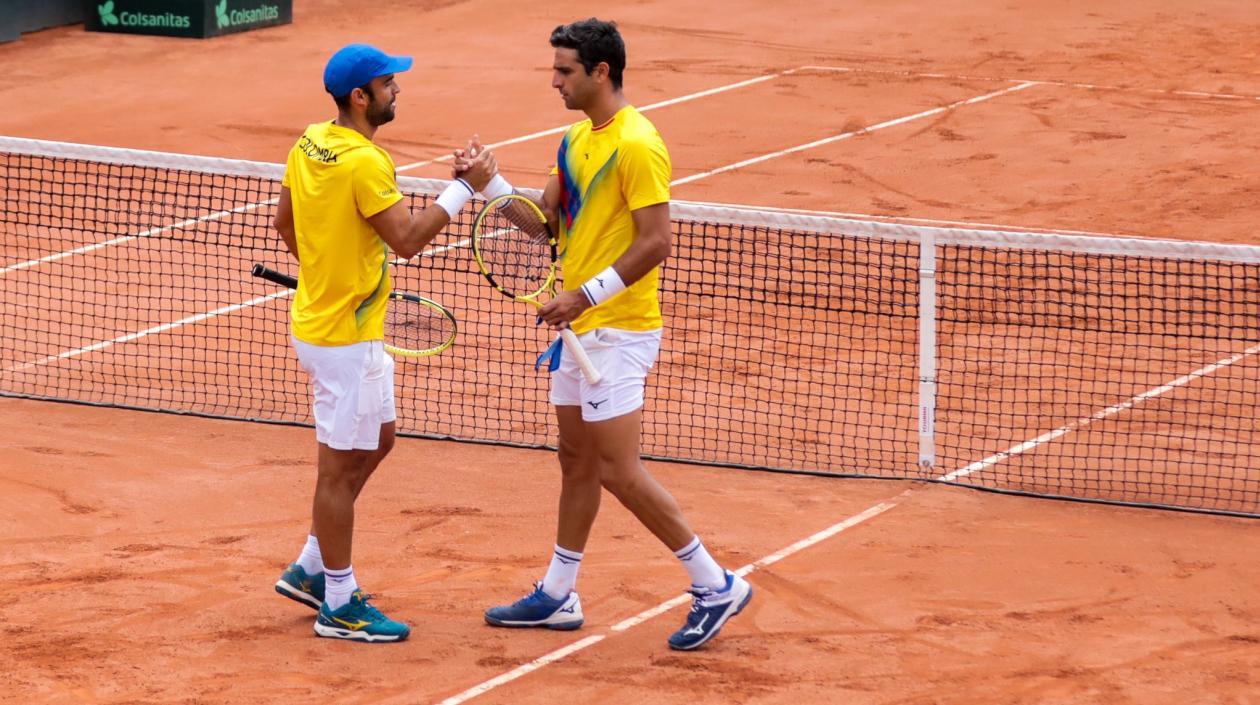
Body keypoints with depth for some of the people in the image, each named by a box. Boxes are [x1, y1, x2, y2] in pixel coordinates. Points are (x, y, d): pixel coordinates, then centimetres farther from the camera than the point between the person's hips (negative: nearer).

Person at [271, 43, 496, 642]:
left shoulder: (309, 144, 4)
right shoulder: (364, 164, -23)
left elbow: (284, 222, 16)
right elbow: (408, 239, -24)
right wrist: (465, 188, -19)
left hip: (319, 317, 10)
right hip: (346, 339, -10)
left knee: (376, 441, 21)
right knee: (341, 467, 0)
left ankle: (310, 569, 27)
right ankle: (339, 606, 9)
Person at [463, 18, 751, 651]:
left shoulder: (636, 146, -17)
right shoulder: (577, 140, 12)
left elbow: (655, 243, -21)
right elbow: (545, 219, 15)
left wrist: (588, 294, -25)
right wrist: (489, 182, 2)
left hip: (618, 331, -10)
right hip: (580, 327, 10)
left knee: (619, 471, -10)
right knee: (577, 462, 16)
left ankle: (715, 585, -2)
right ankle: (557, 596, 25)